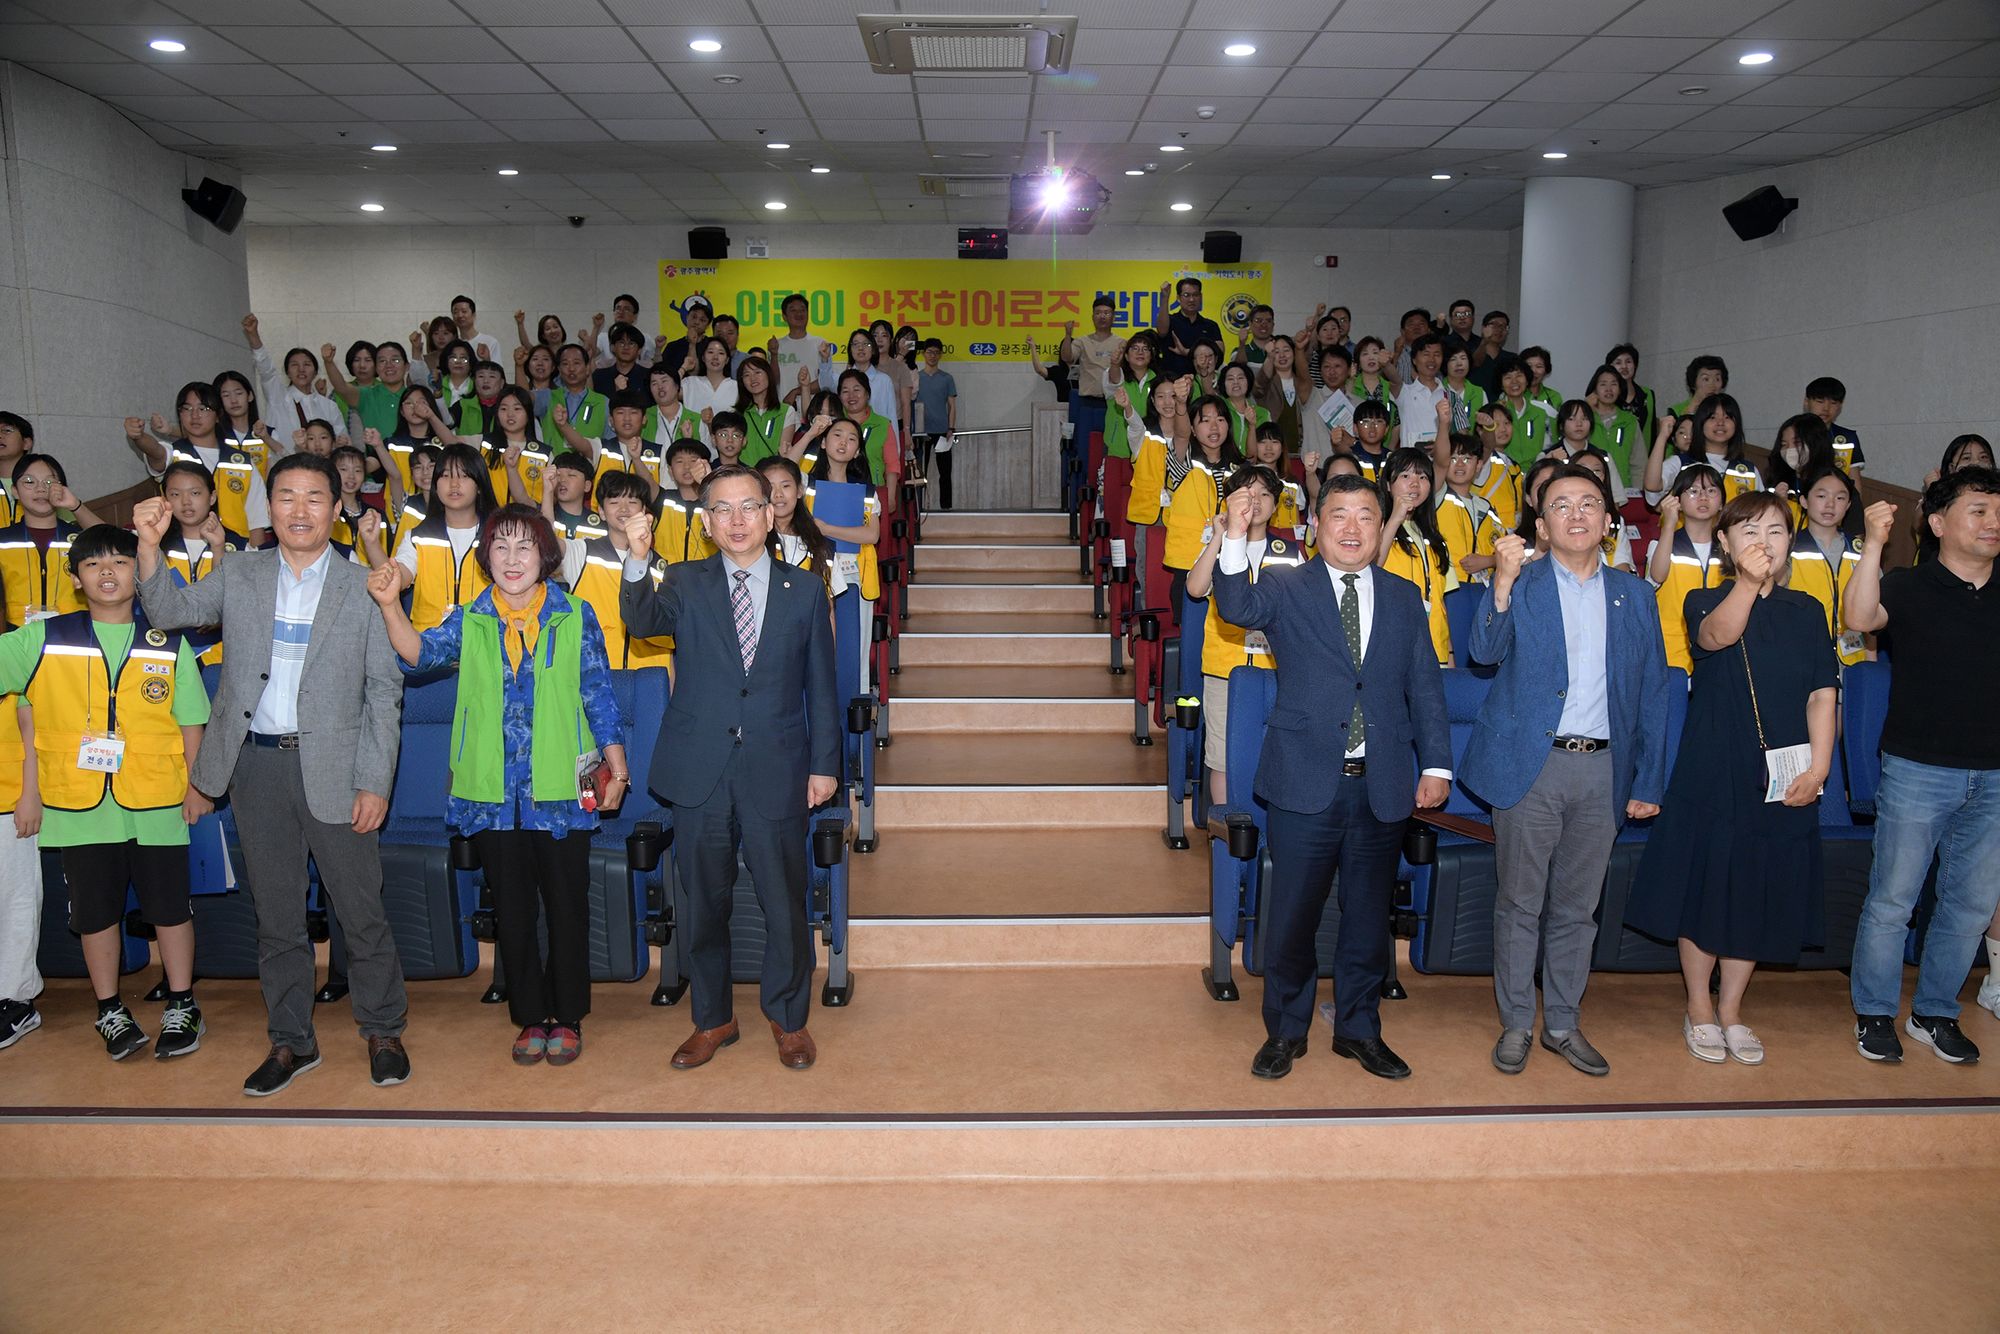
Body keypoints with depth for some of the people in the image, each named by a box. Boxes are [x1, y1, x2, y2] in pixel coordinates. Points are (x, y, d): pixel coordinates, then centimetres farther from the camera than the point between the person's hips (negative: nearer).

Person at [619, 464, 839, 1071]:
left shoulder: (804, 590, 5)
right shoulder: (685, 583, 5)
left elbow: (820, 684, 7)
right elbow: (643, 621, -16)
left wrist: (825, 763, 3)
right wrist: (638, 562, -35)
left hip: (776, 771, 0)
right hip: (700, 771, 1)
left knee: (785, 903, 7)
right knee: (704, 903, 12)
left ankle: (788, 1018, 27)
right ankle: (712, 1019, 30)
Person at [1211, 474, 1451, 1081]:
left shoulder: (1404, 597, 11)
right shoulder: (1284, 588, 1)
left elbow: (1425, 686, 11)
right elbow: (1237, 607, -20)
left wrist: (1436, 763, 3)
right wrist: (1236, 539, -35)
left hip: (1382, 786, 3)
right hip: (1305, 782, -3)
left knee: (1368, 915, 13)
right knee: (1291, 916, 4)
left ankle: (1358, 1029, 30)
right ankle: (1285, 1031, 23)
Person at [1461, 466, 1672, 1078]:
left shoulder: (1635, 595, 10)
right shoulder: (1518, 586, 1)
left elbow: (1652, 693, 11)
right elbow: (1485, 652, -16)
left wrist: (1648, 782, 7)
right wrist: (1504, 580, -29)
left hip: (1602, 770, 3)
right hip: (1529, 766, -3)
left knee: (1577, 907, 13)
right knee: (1520, 902, 6)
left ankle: (1564, 1024, 26)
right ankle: (1516, 1023, 20)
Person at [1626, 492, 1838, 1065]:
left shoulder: (1805, 611, 8)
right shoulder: (1706, 601, -1)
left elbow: (1822, 694, 2)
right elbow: (1718, 635, -26)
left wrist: (1818, 767, -11)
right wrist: (1749, 582, -45)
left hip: (1784, 782, 3)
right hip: (1713, 775, -3)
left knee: (1758, 895, 9)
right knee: (1706, 887, 4)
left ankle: (1731, 1010, 25)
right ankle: (1698, 1010, 21)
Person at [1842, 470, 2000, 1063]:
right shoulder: (1911, 587, -4)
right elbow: (1860, 618, -25)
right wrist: (1873, 544, -35)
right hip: (1919, 770, -4)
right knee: (1892, 900, 1)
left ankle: (1935, 1014, 25)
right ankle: (1874, 1014, 15)